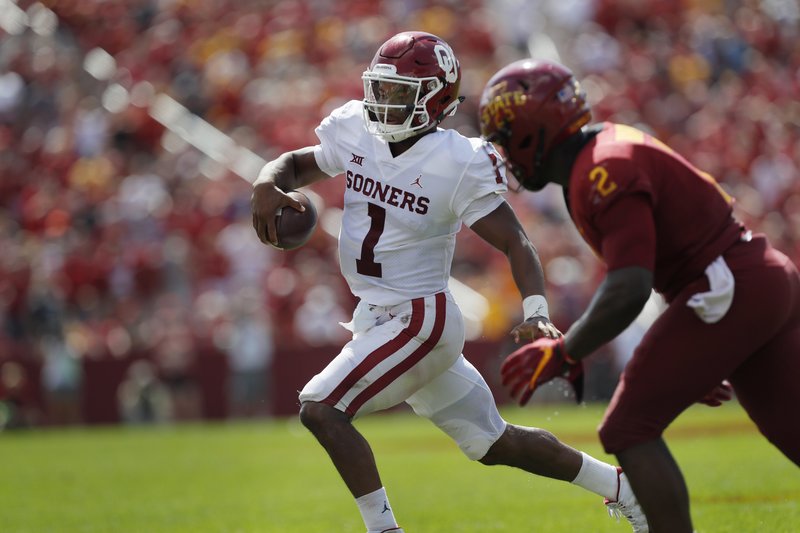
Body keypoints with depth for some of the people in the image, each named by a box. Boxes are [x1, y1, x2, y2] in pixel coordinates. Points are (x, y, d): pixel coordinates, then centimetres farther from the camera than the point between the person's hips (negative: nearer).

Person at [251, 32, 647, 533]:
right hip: (381, 317, 7)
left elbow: (515, 242, -15)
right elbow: (297, 164, 15)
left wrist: (537, 314, -29)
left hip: (419, 319, -7)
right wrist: (266, 185, -9)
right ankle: (623, 488, 31)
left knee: (321, 409, -17)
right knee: (494, 442, 17)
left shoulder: (458, 164, -18)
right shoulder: (356, 134, 0)